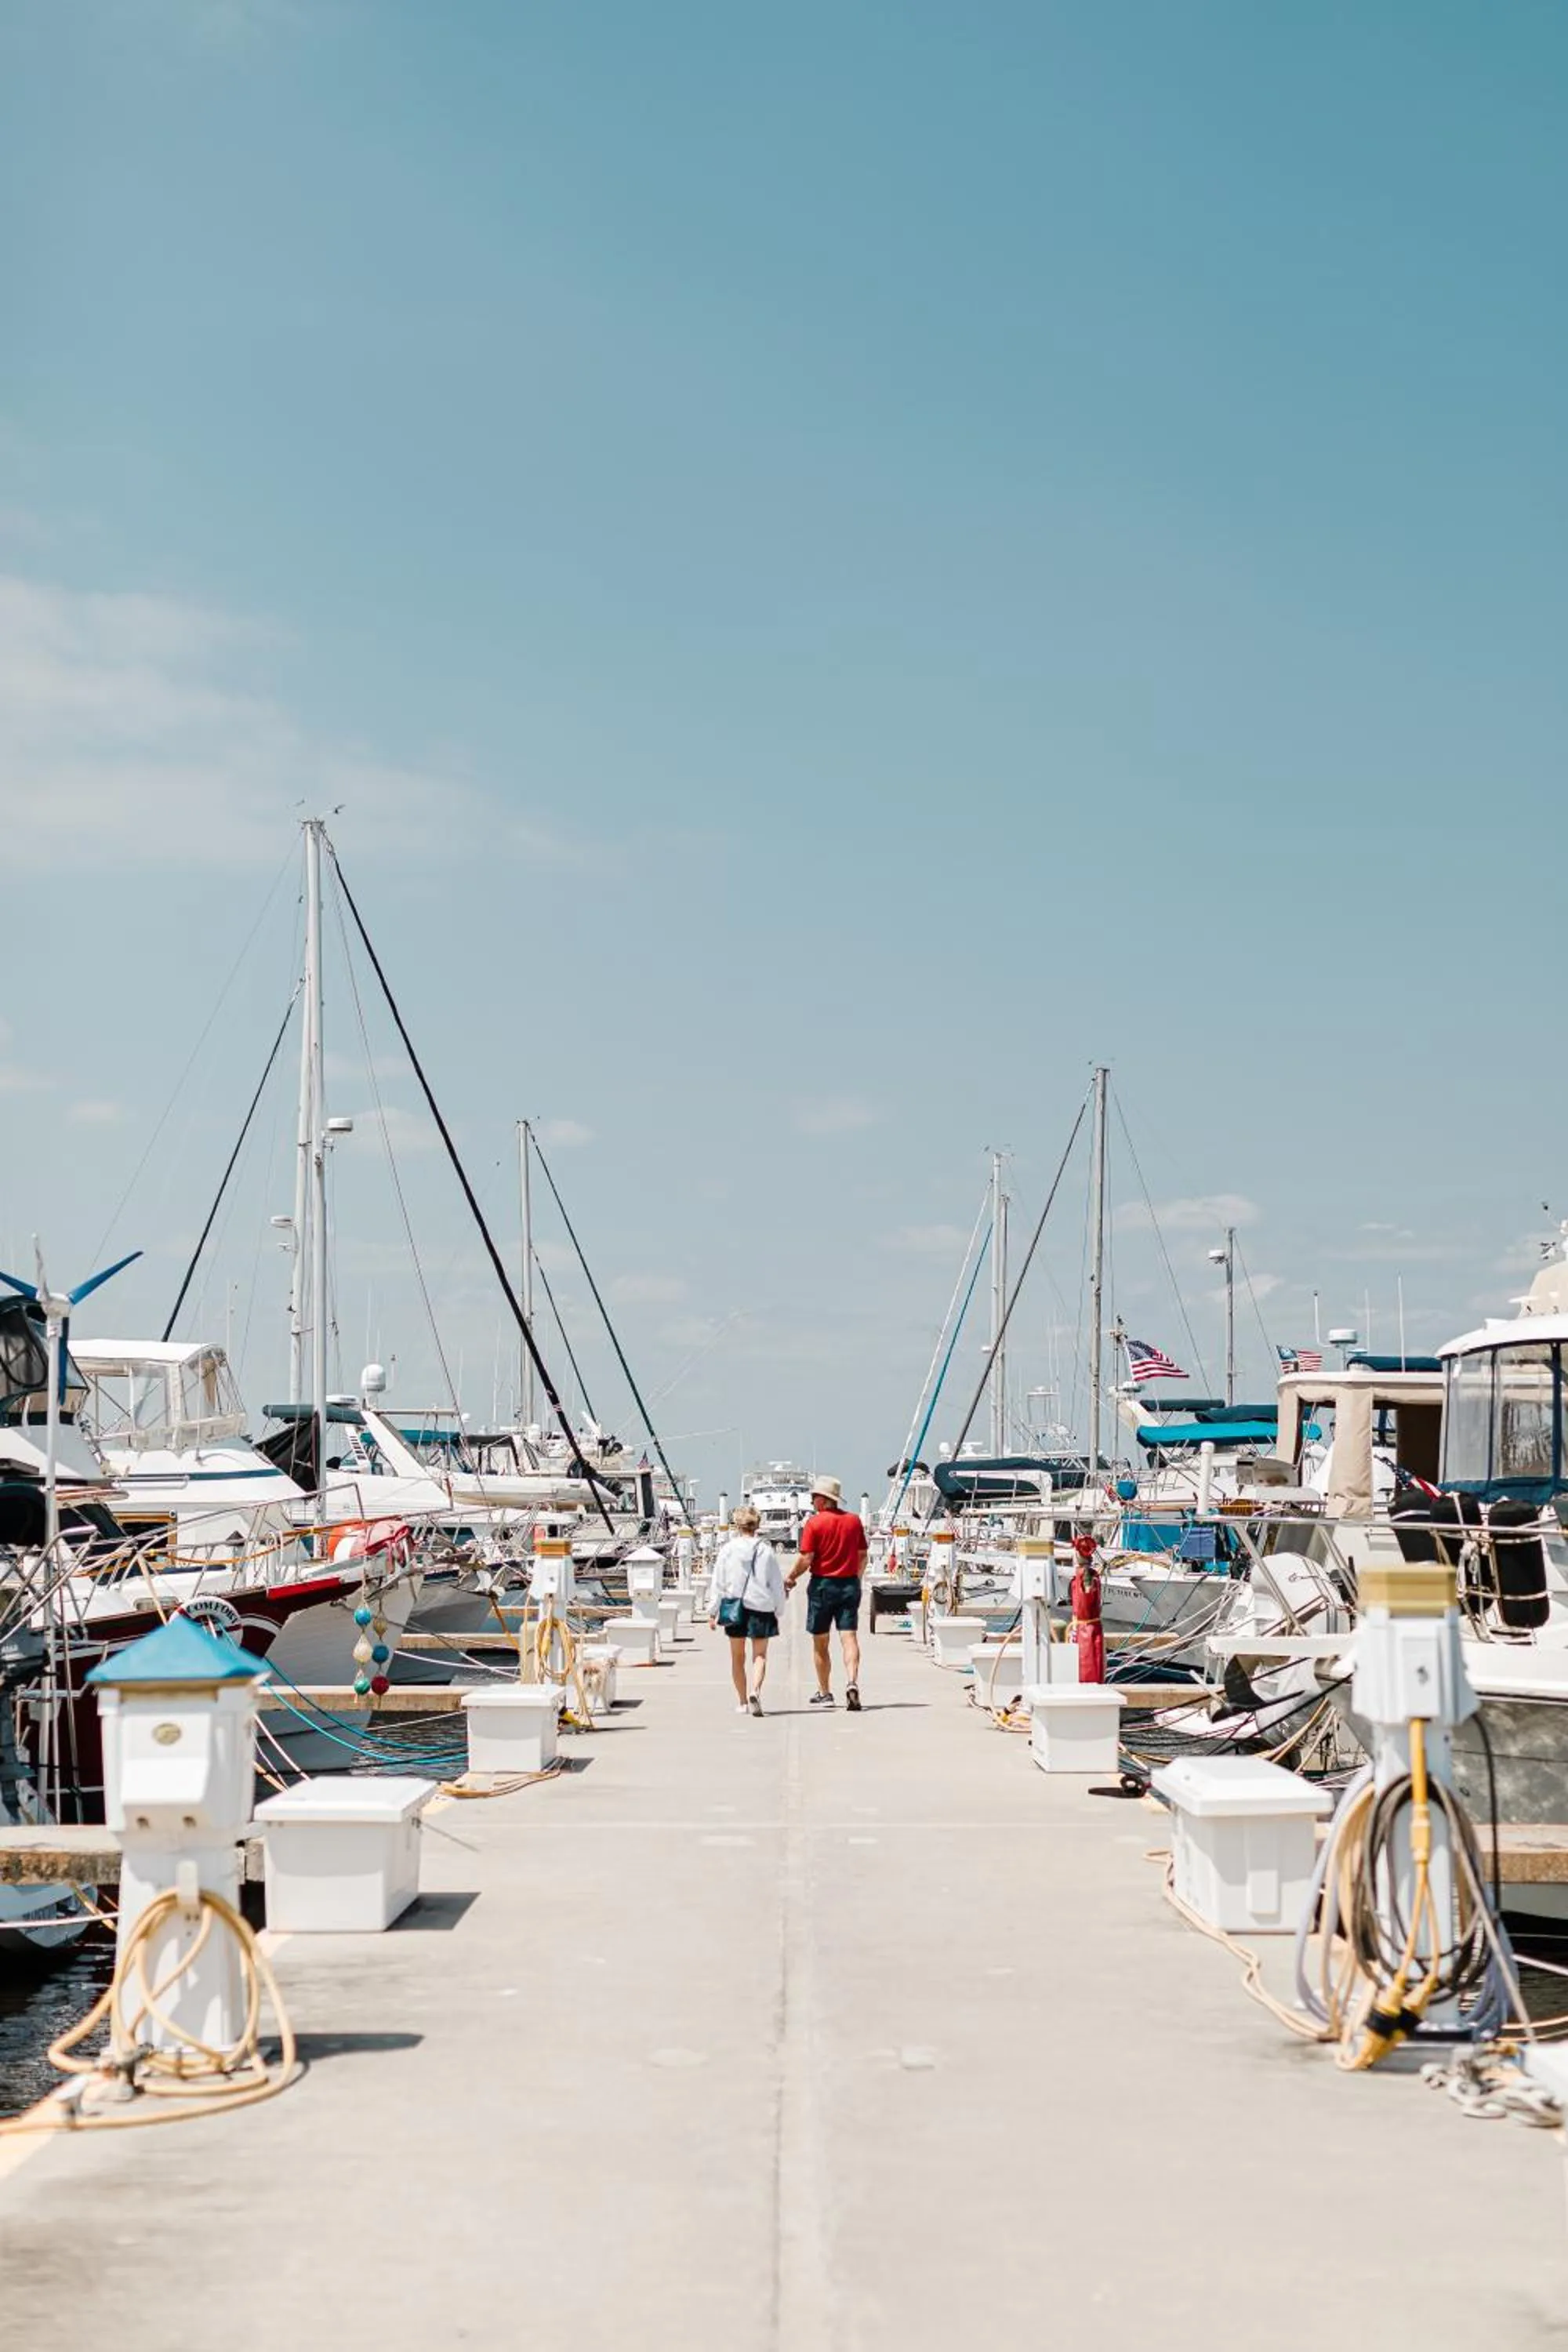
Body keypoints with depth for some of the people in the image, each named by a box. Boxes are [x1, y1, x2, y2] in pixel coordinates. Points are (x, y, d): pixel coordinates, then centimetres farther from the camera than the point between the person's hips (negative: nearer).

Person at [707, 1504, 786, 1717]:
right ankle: (755, 1690, -20)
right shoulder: (767, 1551, -1)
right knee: (760, 1654, 5)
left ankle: (742, 1702, 15)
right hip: (761, 1606, 0)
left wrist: (713, 1611, 6)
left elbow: (718, 1583, -1)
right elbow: (777, 1584, 3)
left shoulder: (727, 1550, -3)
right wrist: (778, 1610, 14)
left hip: (734, 1606, 0)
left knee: (738, 1656, 12)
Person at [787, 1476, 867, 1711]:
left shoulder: (814, 1523, -9)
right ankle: (853, 1683, -23)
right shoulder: (854, 1521, 5)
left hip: (823, 1584, -3)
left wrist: (790, 1579, 2)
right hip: (849, 1585, 3)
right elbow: (863, 1556, 10)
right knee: (849, 1638, -2)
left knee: (821, 1643, 10)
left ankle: (824, 1693, 17)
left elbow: (806, 1560, -12)